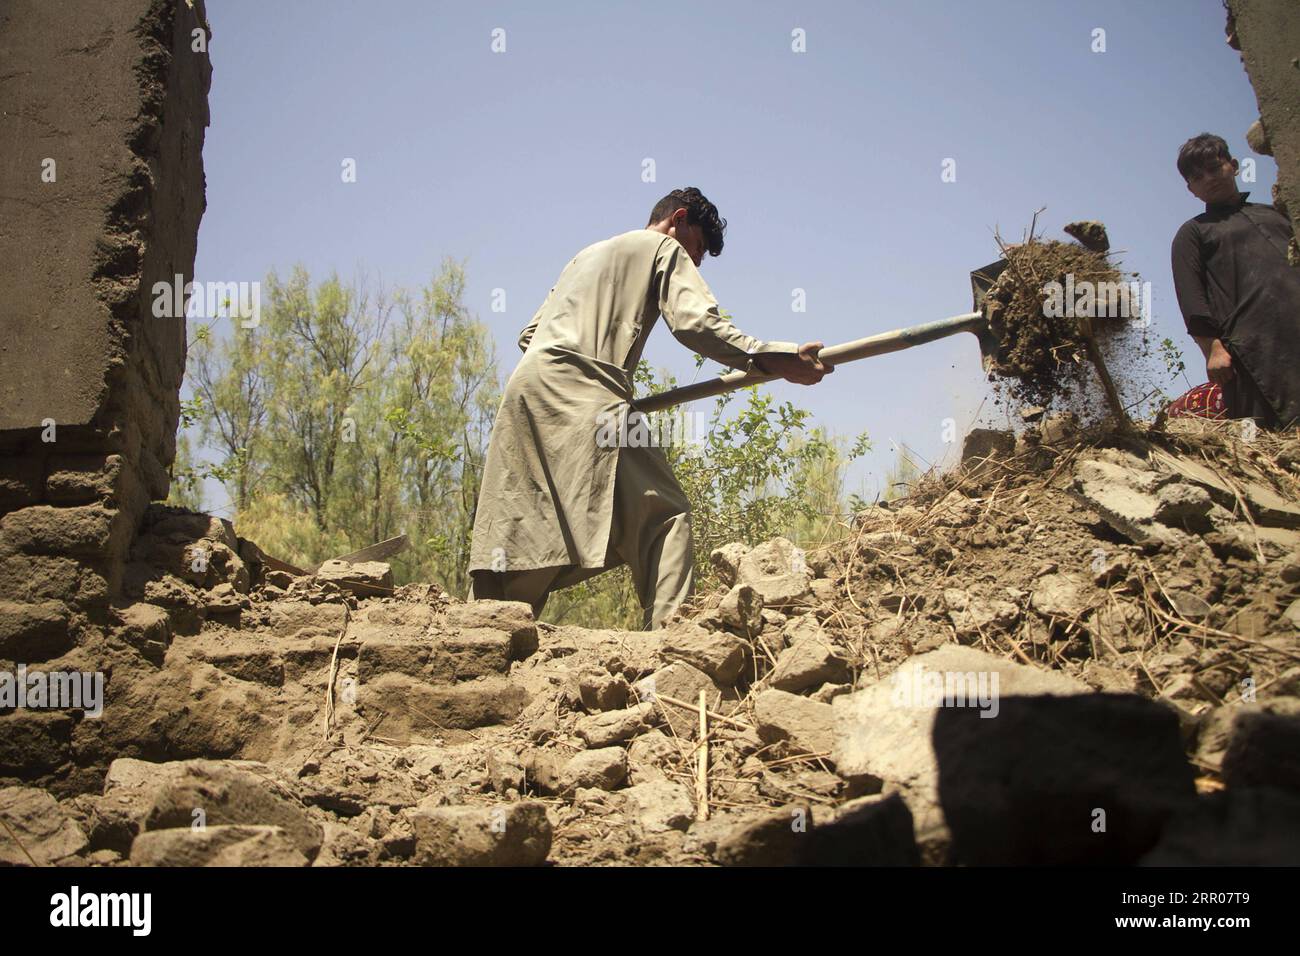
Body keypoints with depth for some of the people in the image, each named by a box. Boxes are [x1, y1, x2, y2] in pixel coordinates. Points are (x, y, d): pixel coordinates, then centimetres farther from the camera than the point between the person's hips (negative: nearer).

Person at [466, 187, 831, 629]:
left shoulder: (586, 255, 36)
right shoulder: (665, 249, 13)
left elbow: (529, 334, 32)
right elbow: (696, 323, -7)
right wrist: (770, 359, -14)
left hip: (523, 385, 8)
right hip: (585, 394, -8)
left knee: (518, 530, 10)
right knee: (663, 516, -10)